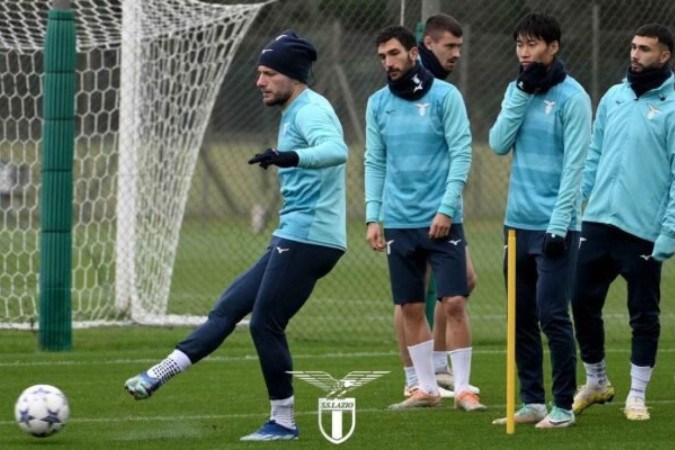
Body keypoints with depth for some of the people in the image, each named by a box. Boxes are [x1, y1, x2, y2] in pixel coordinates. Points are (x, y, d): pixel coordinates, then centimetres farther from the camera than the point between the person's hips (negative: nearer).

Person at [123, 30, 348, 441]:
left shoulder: (310, 110, -14)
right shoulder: (298, 112, 18)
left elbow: (336, 150, -34)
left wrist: (290, 157, -50)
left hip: (307, 238, -11)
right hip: (297, 238, 11)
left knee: (265, 323, -5)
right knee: (229, 308, 7)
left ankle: (284, 422, 3)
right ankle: (160, 375, 7)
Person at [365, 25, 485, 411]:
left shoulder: (445, 96, -4)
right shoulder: (378, 104, 7)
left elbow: (461, 154, -7)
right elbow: (375, 163, 10)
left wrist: (446, 209, -14)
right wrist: (373, 217, 3)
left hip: (441, 220, -4)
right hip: (399, 222, 4)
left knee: (454, 302, -7)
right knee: (411, 308, 6)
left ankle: (463, 388, 1)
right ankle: (427, 389, 15)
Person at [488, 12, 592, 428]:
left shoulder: (571, 97, -9)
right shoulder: (517, 90, 11)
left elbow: (574, 165, -13)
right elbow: (499, 144, 0)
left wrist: (559, 225, -17)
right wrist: (522, 94, -8)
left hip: (554, 226, -6)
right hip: (518, 222, 6)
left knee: (553, 316, -7)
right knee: (522, 318, 9)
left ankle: (564, 406, 0)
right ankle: (532, 401, 17)